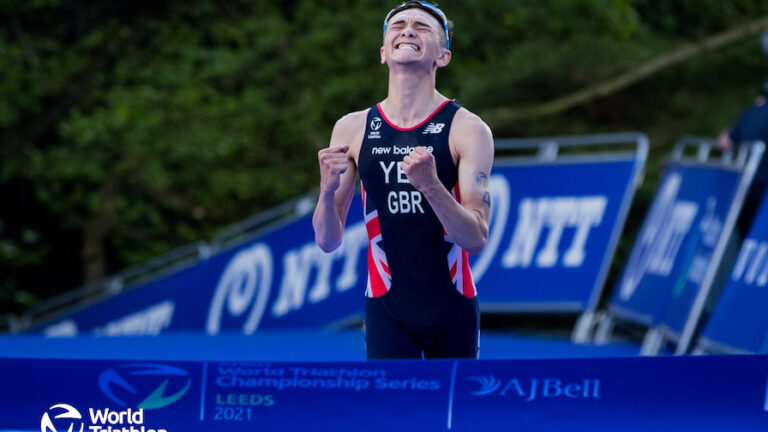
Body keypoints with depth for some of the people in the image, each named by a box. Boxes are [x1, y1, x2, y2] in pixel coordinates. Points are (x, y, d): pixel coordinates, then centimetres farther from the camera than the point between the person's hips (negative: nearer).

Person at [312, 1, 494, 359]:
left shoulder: (467, 129, -4)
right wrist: (327, 190, -17)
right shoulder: (352, 129, 4)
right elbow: (328, 241, 5)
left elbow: (476, 239, -13)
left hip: (452, 307, -1)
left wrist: (431, 185, -29)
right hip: (386, 309, 1)